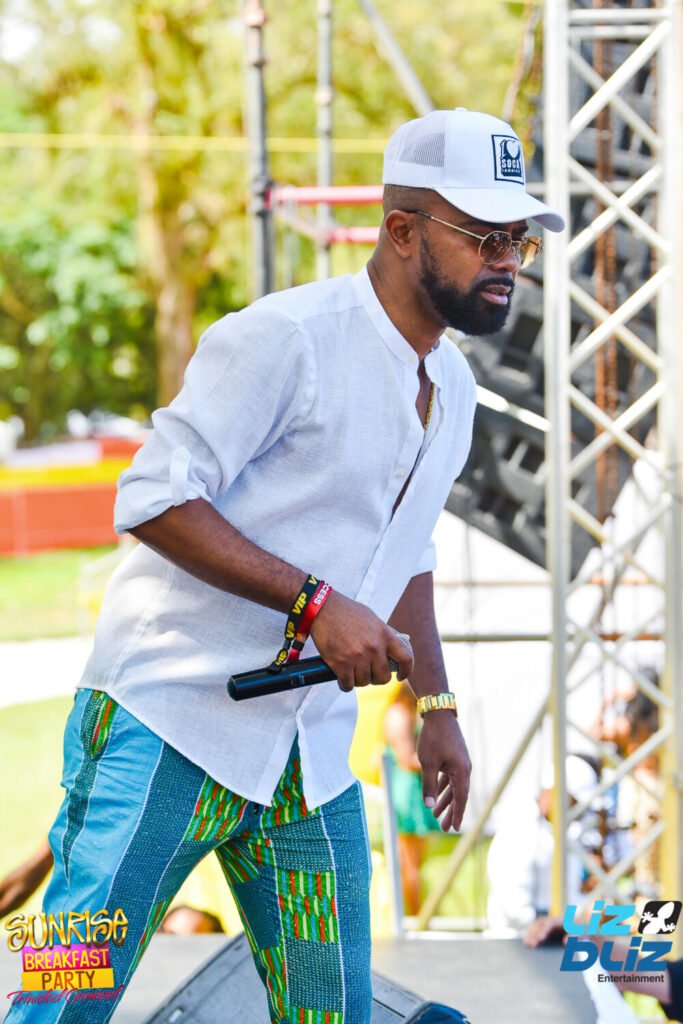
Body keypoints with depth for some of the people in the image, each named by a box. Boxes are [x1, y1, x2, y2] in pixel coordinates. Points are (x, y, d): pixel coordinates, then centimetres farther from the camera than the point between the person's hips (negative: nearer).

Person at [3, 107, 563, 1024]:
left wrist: (436, 706, 23)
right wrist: (316, 603, -23)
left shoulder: (452, 388, 13)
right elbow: (152, 499, -18)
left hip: (313, 757, 8)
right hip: (173, 723, -7)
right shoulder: (286, 338, -14)